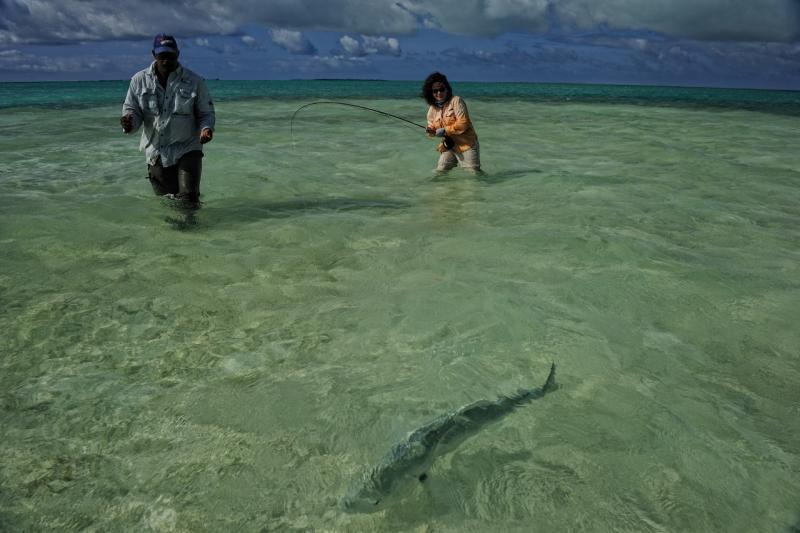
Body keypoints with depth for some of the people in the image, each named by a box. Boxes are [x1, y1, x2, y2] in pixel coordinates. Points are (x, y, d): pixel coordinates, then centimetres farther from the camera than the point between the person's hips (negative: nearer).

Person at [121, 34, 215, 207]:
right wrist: (129, 123, -19)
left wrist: (206, 128, -20)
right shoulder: (139, 80, 2)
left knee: (189, 201, -10)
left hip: (187, 149, -2)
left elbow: (206, 113, 2)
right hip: (155, 153, 3)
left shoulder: (194, 81, -3)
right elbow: (131, 110, 5)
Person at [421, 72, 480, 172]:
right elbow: (432, 126, 12)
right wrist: (431, 131, -12)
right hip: (448, 147, 6)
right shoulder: (432, 108, 5)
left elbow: (463, 123, -22)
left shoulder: (456, 101, -15)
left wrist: (445, 131, -22)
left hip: (466, 145, -6)